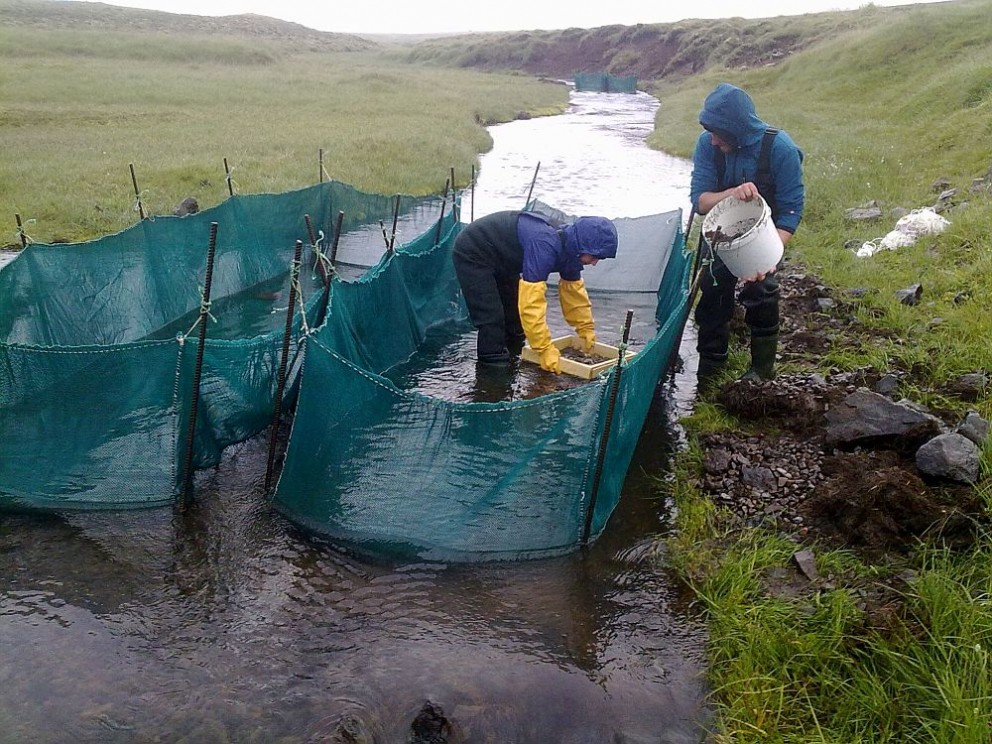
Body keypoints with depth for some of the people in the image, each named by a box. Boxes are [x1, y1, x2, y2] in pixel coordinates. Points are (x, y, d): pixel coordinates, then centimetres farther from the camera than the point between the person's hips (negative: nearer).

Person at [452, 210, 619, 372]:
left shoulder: (568, 248, -9)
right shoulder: (544, 248, -38)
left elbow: (573, 291, 7)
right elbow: (531, 302, -41)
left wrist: (587, 329, 8)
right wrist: (546, 349, -39)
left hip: (502, 261, 10)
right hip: (472, 254, -10)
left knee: (514, 315, 15)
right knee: (492, 321, -16)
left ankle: (514, 359, 30)